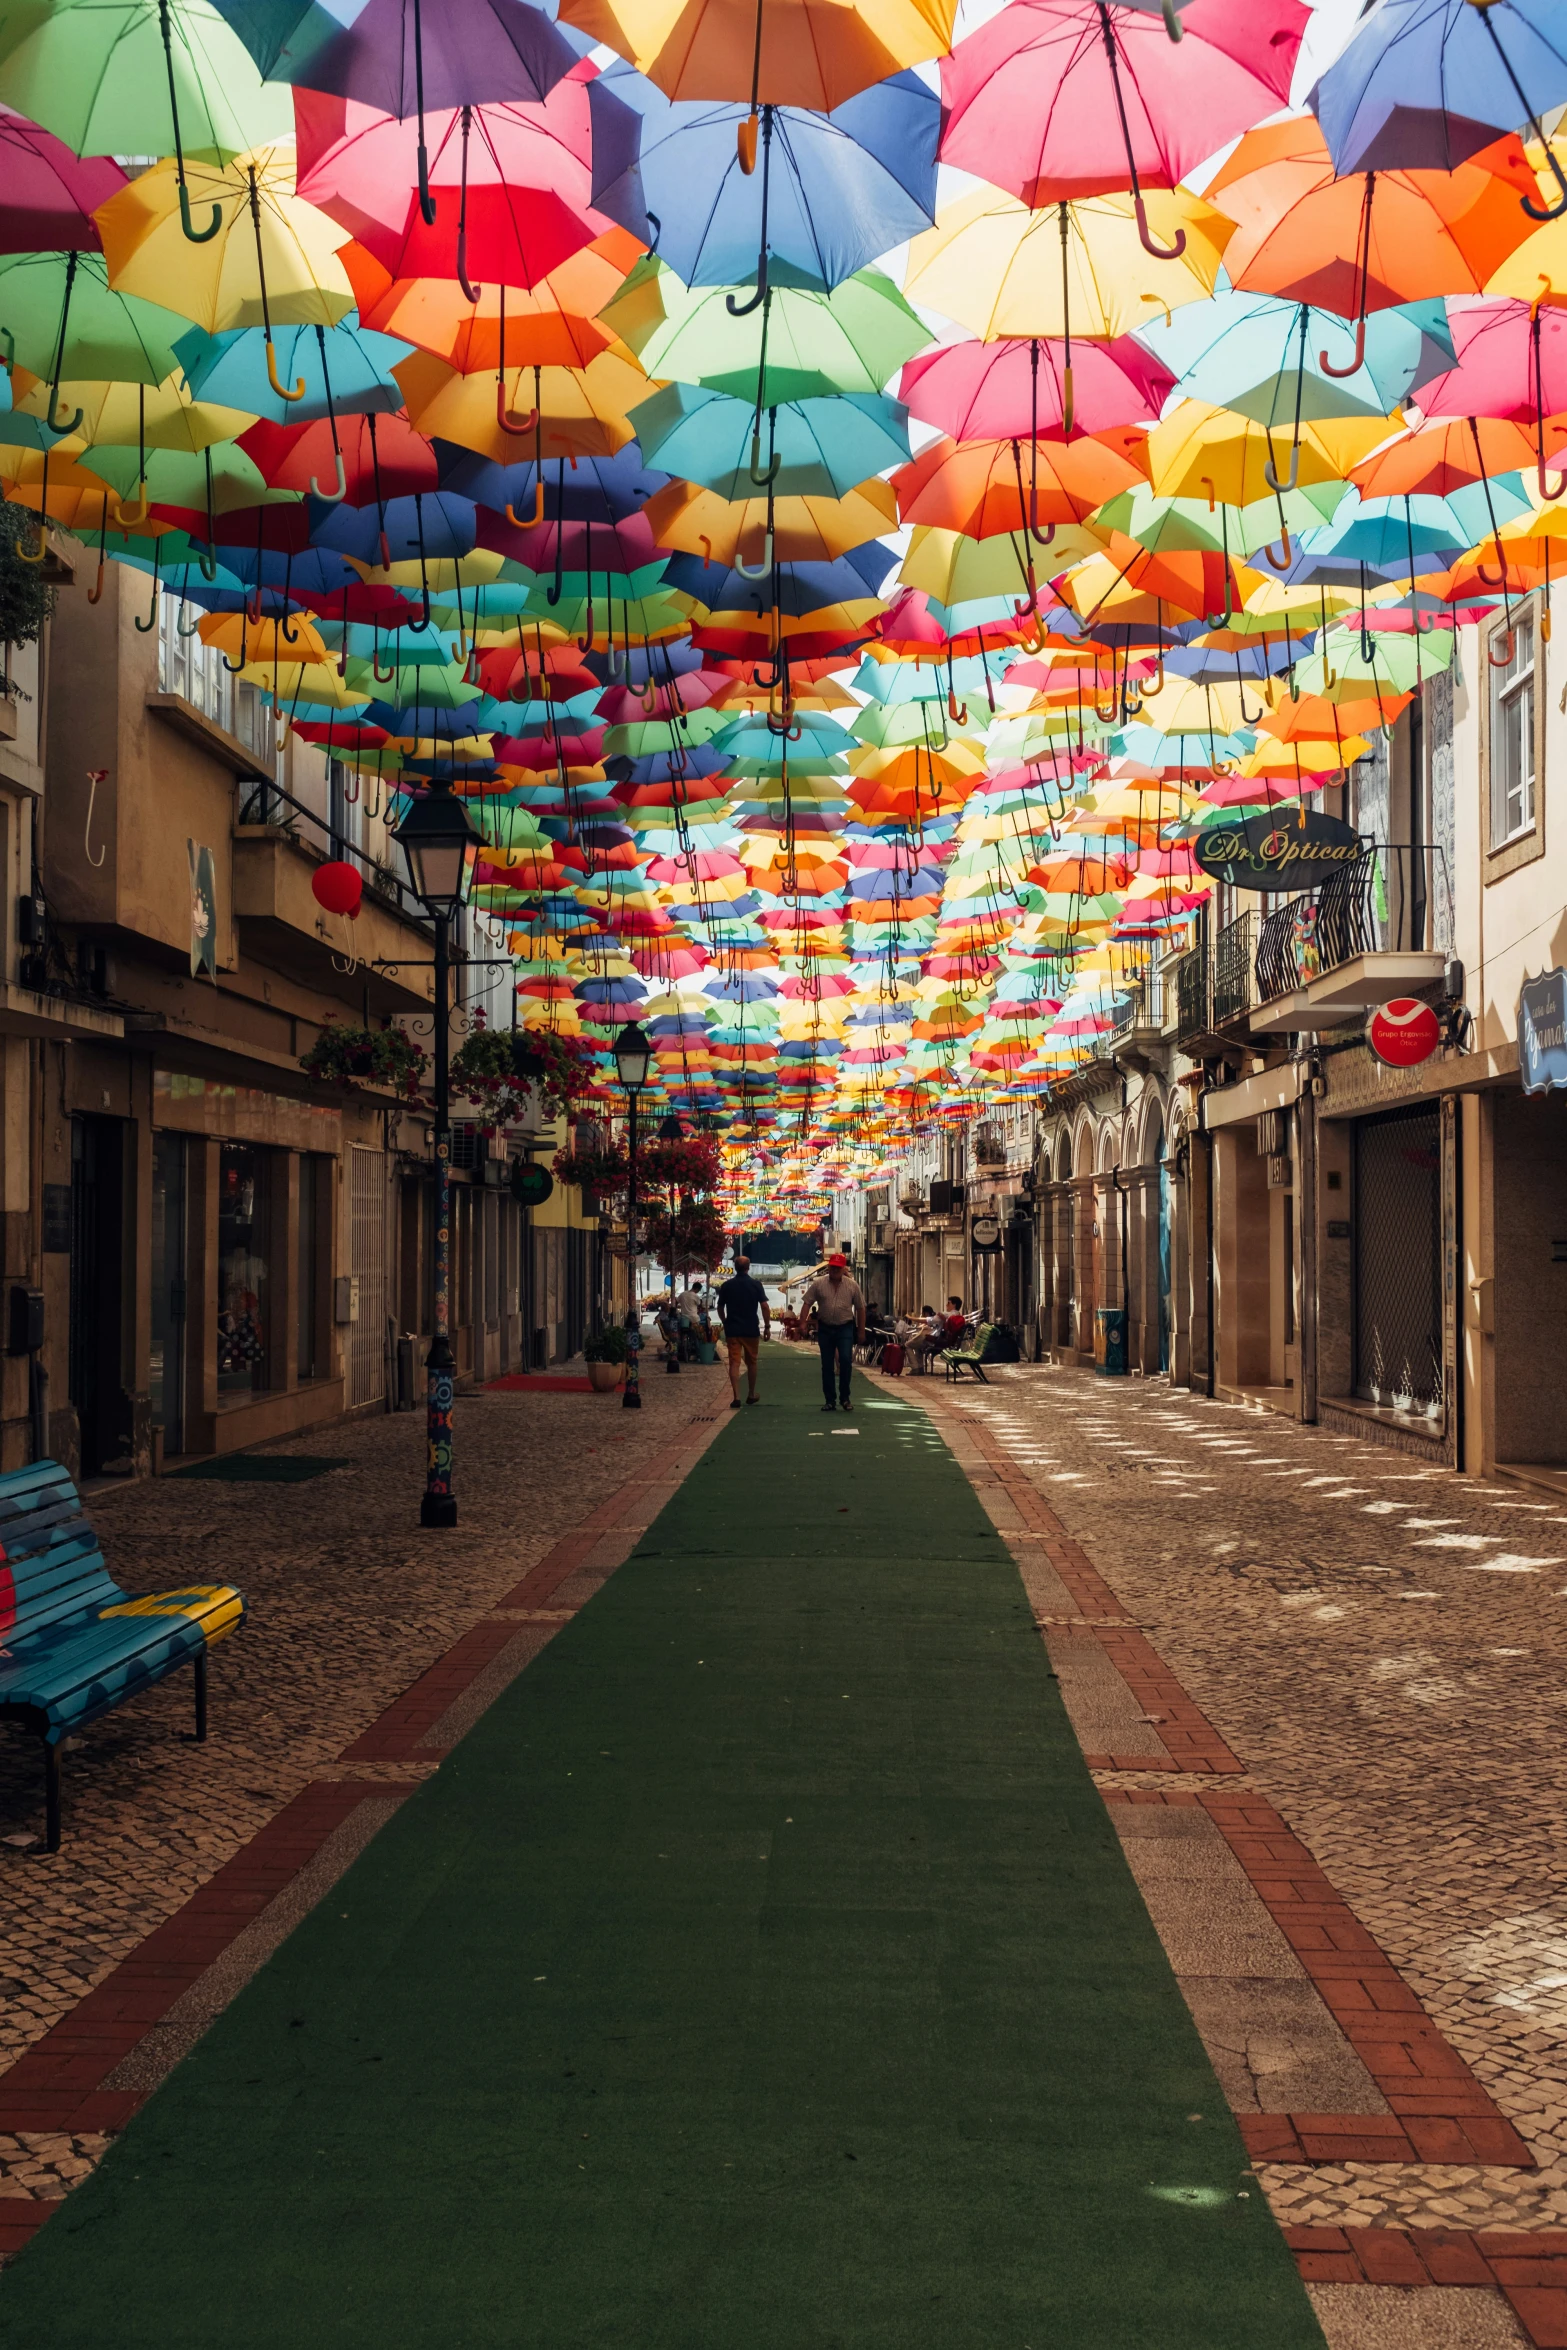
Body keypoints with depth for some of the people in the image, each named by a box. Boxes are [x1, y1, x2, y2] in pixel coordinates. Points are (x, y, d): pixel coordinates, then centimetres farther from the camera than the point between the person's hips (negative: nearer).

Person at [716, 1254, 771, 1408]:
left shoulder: (726, 1286, 1)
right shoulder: (756, 1285, -4)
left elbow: (720, 1308, 8)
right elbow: (765, 1307, -9)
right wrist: (767, 1327, -2)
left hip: (732, 1330, 0)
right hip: (751, 1330, 0)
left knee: (734, 1363, -2)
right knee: (751, 1363, 15)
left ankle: (736, 1397, -13)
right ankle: (751, 1395, 25)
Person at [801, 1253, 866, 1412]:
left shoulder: (852, 1285, -1)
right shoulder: (818, 1283, -2)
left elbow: (860, 1308, 5)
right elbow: (807, 1303, -2)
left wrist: (861, 1330, 4)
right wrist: (803, 1323, -12)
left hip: (845, 1328, -1)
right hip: (825, 1328, 1)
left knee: (846, 1360, -13)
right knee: (827, 1365, 5)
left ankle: (844, 1398, 0)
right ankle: (830, 1400, 13)